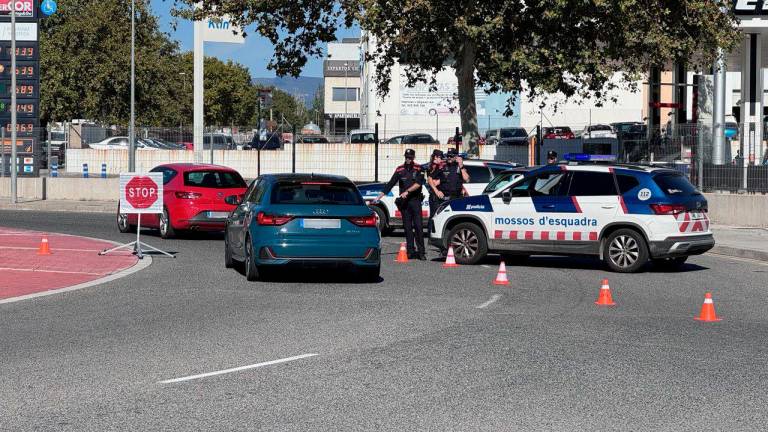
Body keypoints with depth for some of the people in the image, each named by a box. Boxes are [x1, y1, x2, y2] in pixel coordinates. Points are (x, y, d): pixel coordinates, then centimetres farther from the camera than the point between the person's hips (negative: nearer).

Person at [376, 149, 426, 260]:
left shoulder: (418, 169, 3)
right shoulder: (400, 170, 9)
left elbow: (418, 184, -9)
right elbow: (390, 184, 9)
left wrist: (407, 191, -19)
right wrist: (379, 196, 4)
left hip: (415, 200, -2)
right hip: (404, 201, 2)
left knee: (418, 226, -8)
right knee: (407, 227, 2)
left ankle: (421, 251, -8)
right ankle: (411, 251, 5)